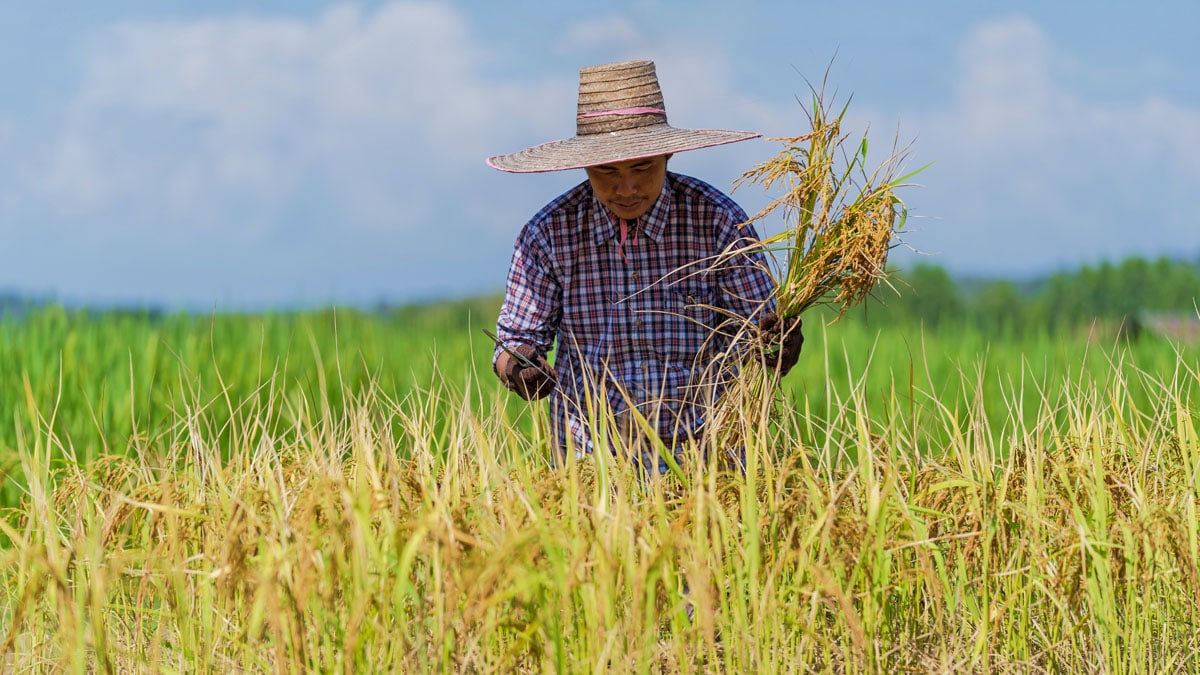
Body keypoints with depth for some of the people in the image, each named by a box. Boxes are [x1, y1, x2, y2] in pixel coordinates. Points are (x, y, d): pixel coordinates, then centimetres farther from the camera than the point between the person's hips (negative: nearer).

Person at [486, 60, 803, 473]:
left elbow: (756, 327, 2)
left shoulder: (717, 221, -2)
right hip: (590, 454, 1)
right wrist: (519, 368, -17)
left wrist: (776, 349, -21)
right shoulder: (548, 235, 0)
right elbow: (517, 339, 6)